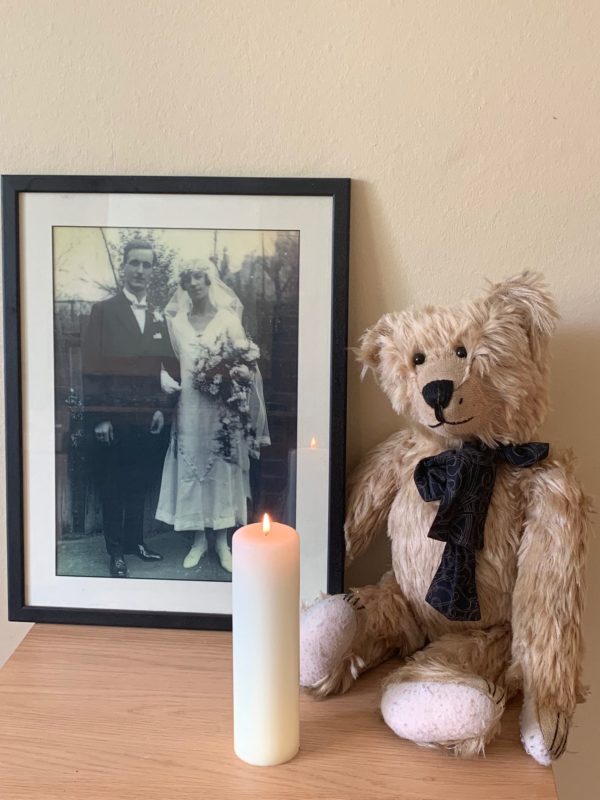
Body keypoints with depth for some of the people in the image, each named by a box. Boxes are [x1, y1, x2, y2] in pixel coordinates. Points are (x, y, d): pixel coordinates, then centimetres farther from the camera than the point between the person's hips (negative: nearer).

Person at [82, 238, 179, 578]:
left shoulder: (160, 318, 12)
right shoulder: (104, 311, -2)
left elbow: (169, 367, 10)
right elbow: (92, 366, -7)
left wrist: (163, 409, 0)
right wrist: (99, 416, -12)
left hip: (149, 419, 4)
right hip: (113, 419, -4)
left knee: (140, 485, 12)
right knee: (112, 487, 7)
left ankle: (135, 540, 26)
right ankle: (116, 550, 17)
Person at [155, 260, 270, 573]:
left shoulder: (227, 318, 0)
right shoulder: (177, 321, 7)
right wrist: (165, 378, -6)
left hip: (221, 408, -2)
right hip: (188, 406, 2)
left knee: (221, 468, 4)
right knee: (191, 468, 4)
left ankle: (222, 540, 15)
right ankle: (198, 540, 15)